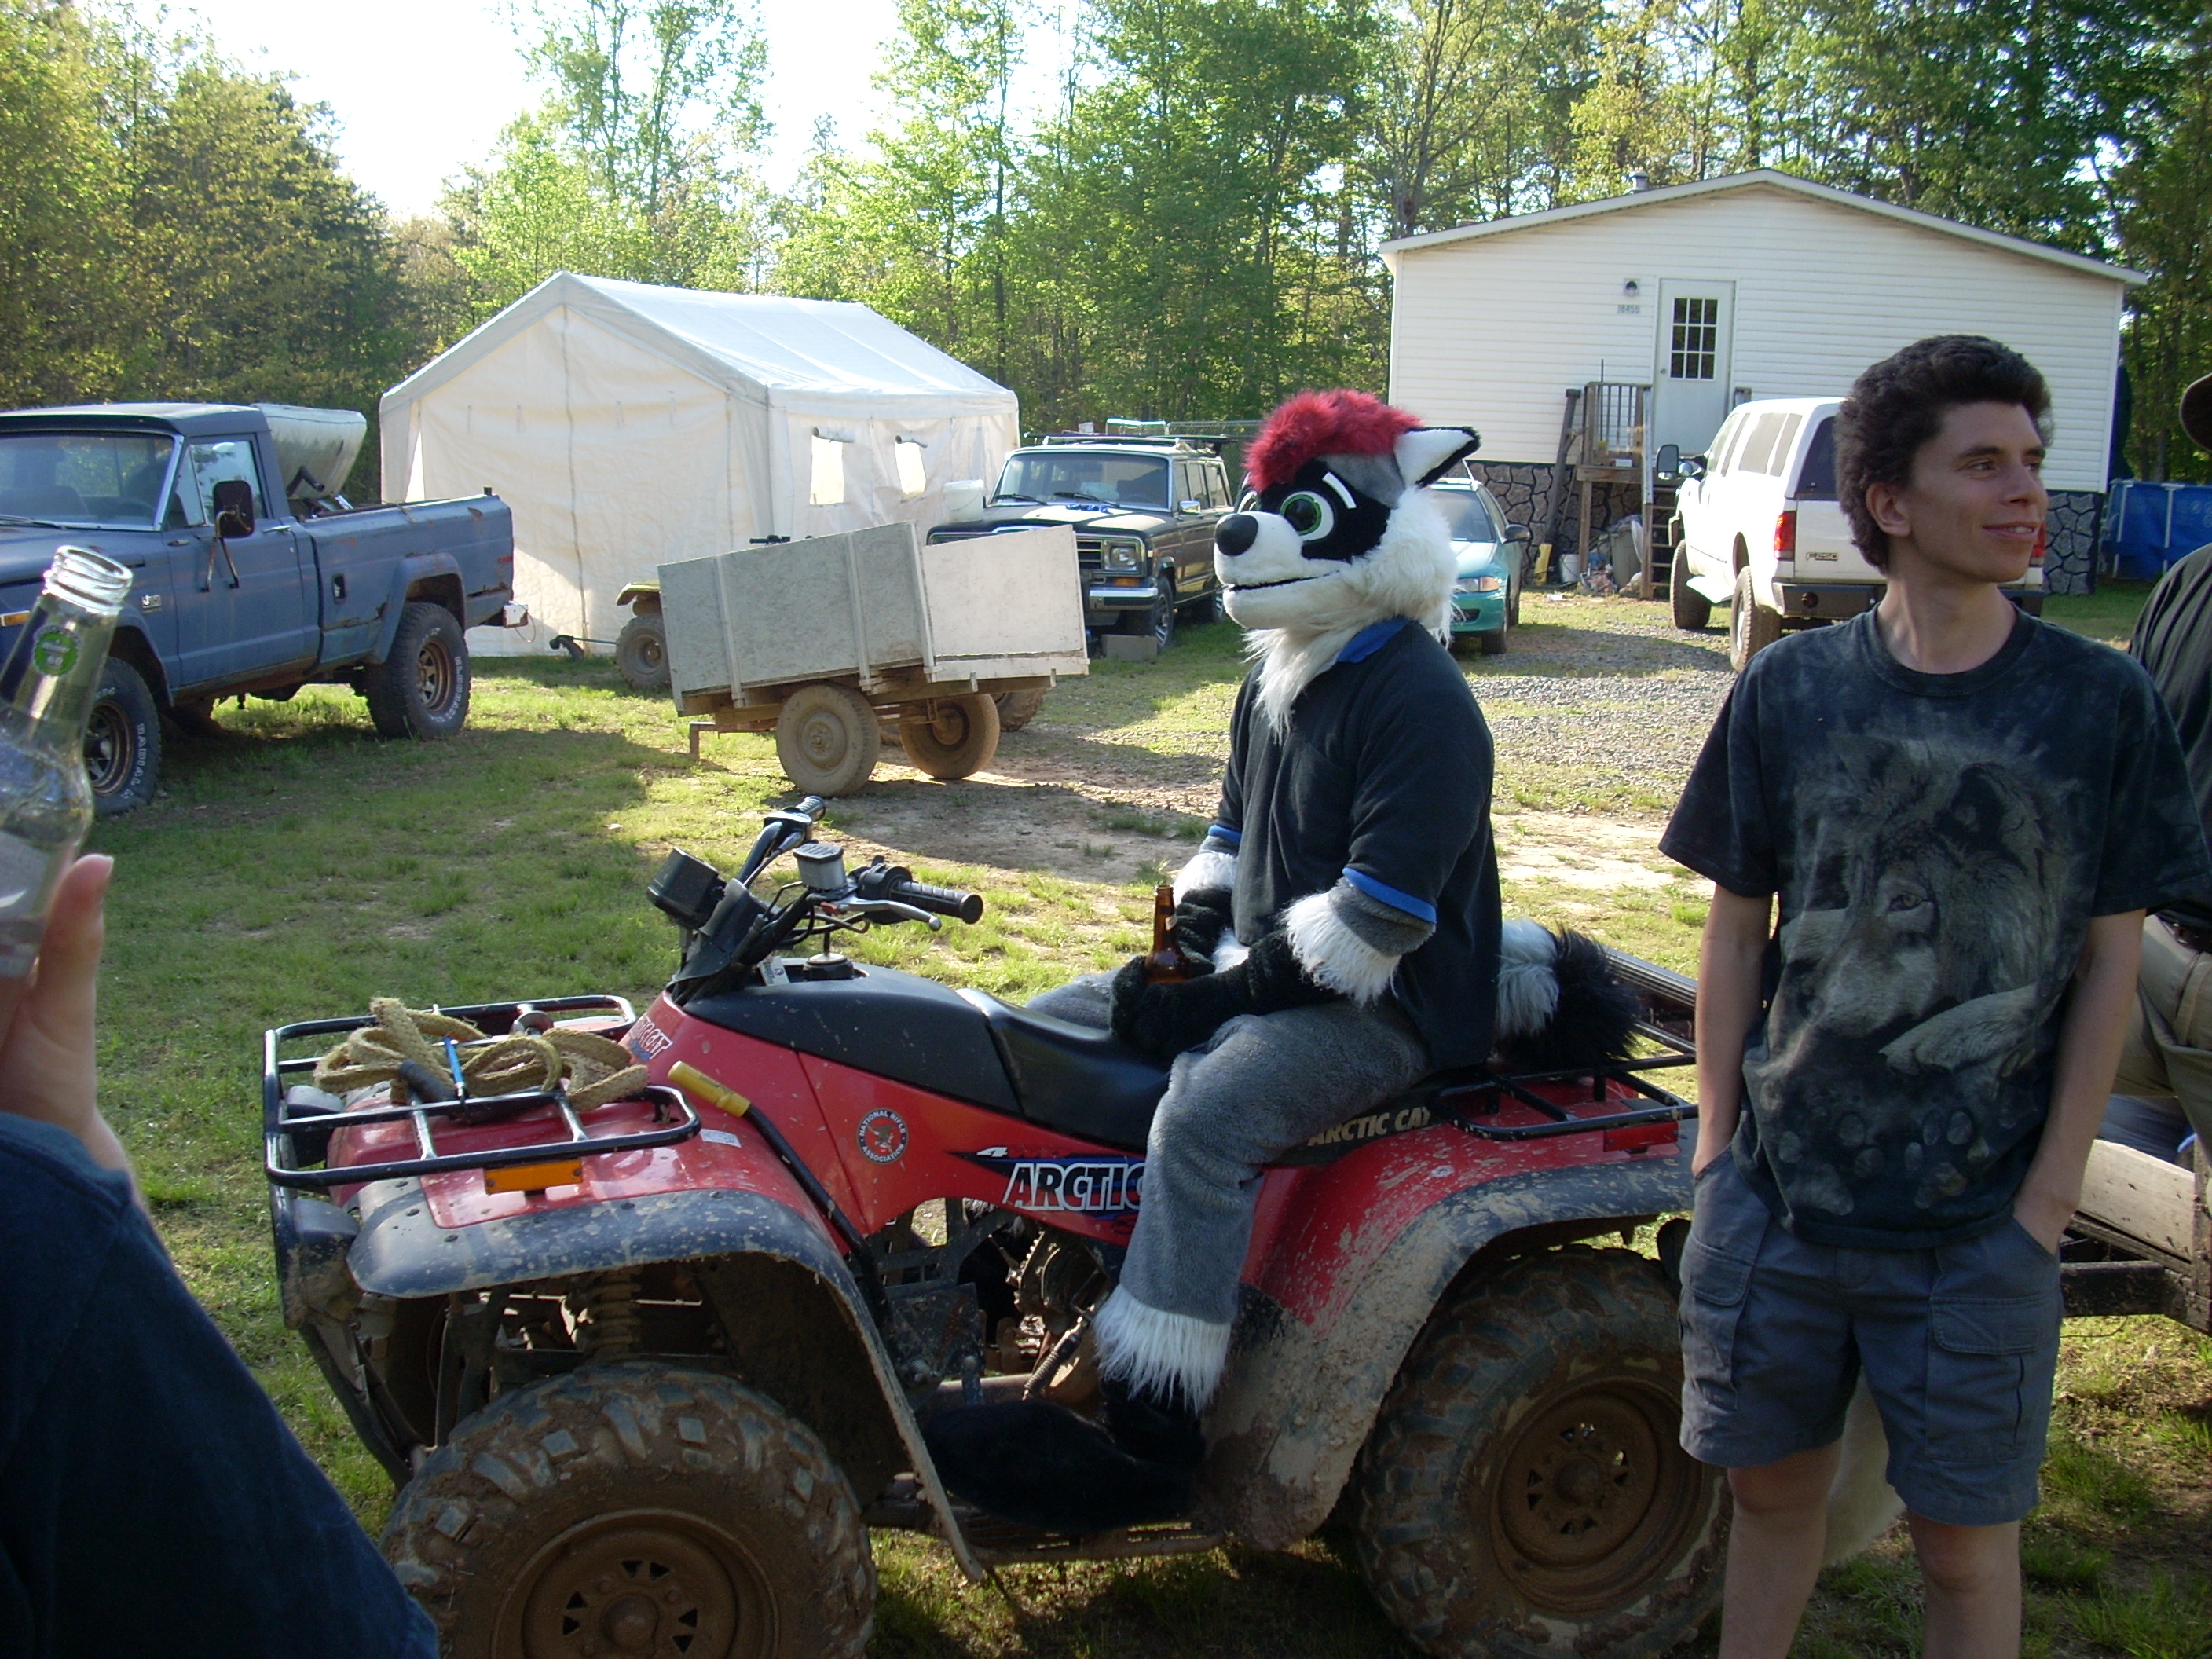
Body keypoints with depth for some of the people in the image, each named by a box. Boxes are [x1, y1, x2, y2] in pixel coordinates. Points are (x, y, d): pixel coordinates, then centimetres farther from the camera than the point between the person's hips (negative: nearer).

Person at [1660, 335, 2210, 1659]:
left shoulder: (2100, 703, -5)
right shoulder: (1792, 688, -2)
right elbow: (1738, 925, 5)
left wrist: (2049, 1199, -4)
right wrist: (1719, 1141, 3)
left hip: (1980, 1218, -1)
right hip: (1781, 1191, 2)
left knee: (1966, 1536, 9)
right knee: (1774, 1484, 17)